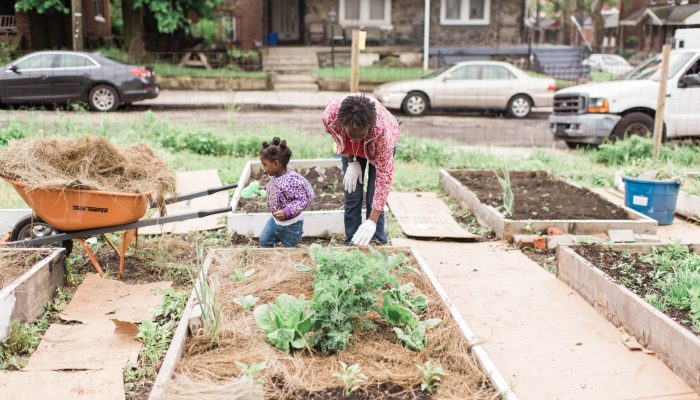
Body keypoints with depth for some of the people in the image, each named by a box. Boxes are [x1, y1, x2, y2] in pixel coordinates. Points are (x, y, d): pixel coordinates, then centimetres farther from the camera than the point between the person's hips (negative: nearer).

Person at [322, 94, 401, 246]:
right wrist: (352, 162, -18)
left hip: (379, 145, -2)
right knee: (351, 193, -5)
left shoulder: (382, 129, -46)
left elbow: (384, 175, -41)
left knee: (374, 197, -12)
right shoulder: (330, 115, -40)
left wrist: (372, 221, -44)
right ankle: (351, 242, 7)